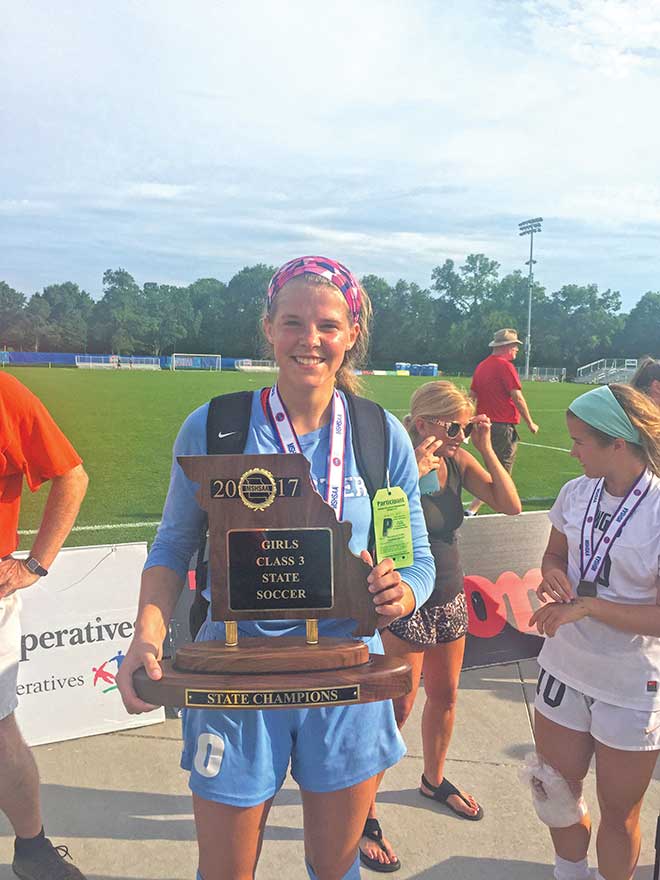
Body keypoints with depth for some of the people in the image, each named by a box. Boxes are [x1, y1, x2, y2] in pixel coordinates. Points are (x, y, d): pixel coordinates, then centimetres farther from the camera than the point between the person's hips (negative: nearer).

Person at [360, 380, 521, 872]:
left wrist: (487, 449, -12)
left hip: (450, 599, 7)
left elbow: (511, 506, -5)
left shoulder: (459, 462, -3)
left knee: (444, 695, 21)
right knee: (397, 707, 2)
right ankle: (364, 815, 21)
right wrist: (414, 472, -36)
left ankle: (434, 780, 47)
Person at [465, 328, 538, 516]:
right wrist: (530, 423, -7)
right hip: (503, 426, -9)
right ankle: (471, 511, -10)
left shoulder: (481, 366, 12)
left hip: (485, 425, 9)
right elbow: (518, 397, -15)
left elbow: (472, 396, 15)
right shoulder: (505, 366, -13)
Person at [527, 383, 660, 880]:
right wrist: (552, 575, -11)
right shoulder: (576, 494, -4)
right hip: (566, 667, 5)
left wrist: (586, 606, -25)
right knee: (557, 788, 20)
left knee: (619, 811, 15)